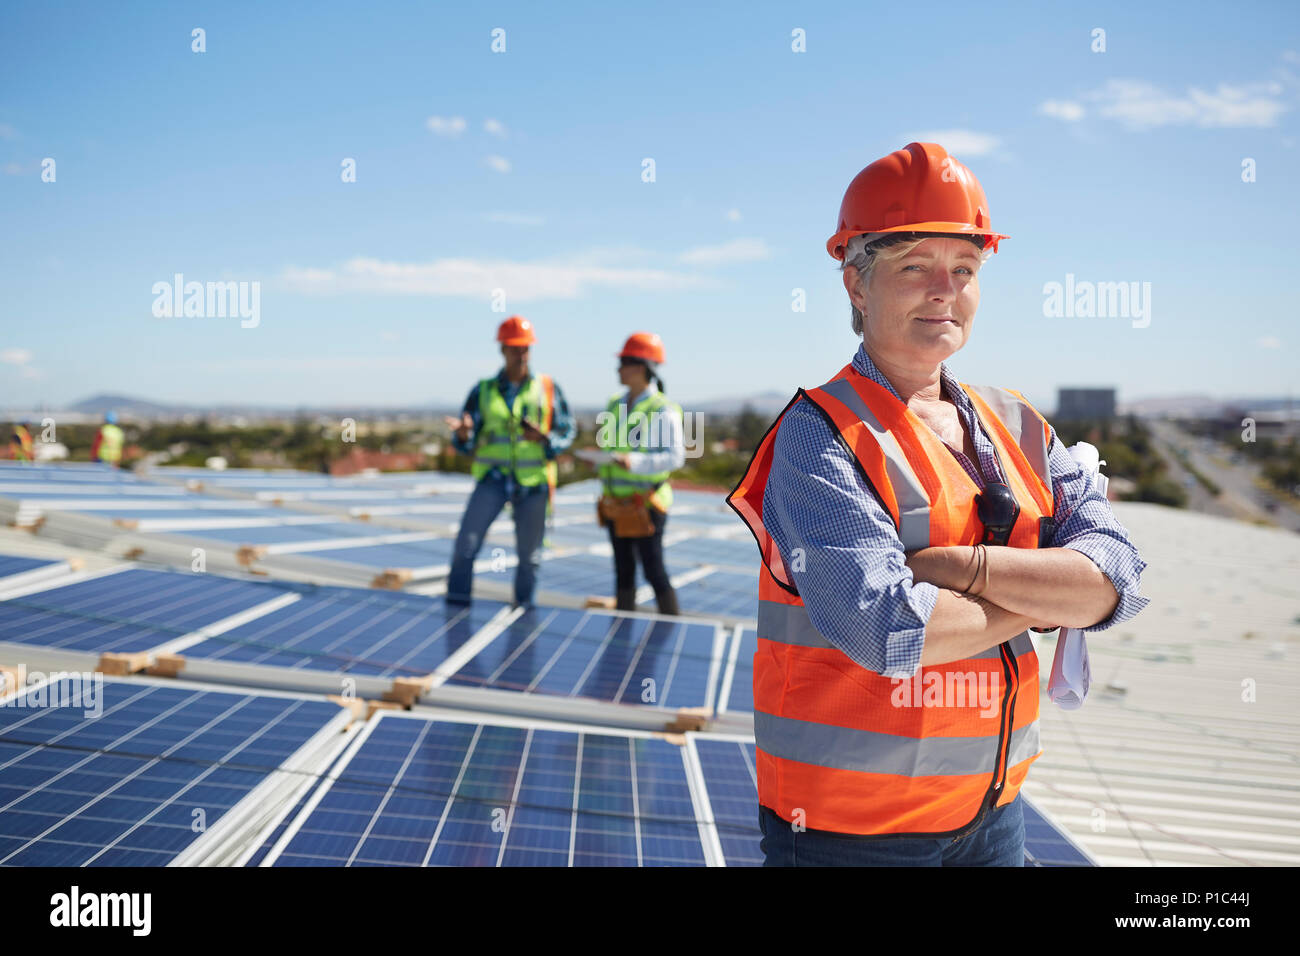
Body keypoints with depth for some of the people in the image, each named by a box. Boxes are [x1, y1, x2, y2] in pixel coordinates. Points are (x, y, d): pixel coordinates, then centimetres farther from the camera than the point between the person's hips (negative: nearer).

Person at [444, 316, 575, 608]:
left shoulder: (548, 389, 4)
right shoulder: (483, 391, 5)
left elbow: (568, 430, 6)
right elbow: (466, 445, 5)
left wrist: (545, 438, -14)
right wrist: (462, 433, -19)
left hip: (533, 481, 0)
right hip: (493, 477, 0)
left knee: (529, 554, 5)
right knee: (467, 540, -13)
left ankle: (523, 606, 21)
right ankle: (456, 602, -2)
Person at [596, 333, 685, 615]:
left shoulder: (663, 410, -11)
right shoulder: (616, 404, 12)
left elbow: (676, 456, -18)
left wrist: (635, 462, -28)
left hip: (645, 504, -7)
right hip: (616, 503, 7)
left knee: (654, 571, -3)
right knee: (623, 570, 14)